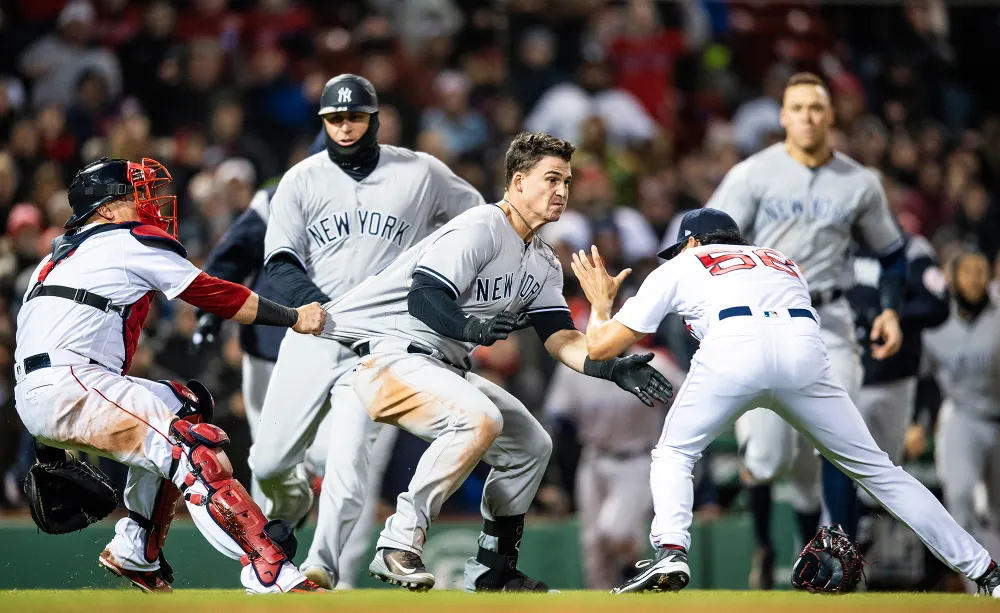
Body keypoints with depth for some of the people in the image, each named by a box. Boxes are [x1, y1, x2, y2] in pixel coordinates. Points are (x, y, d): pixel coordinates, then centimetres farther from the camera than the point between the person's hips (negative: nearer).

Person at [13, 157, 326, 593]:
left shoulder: (57, 257, 28)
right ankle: (271, 576, -31)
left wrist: (51, 446, 27)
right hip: (70, 385, -9)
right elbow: (216, 296, 6)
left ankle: (135, 553, 21)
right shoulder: (134, 241, 3)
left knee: (184, 404, 24)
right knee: (197, 449, -18)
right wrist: (295, 319, 15)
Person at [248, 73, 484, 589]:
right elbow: (280, 262, -1)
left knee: (347, 465, -16)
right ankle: (292, 506, 37)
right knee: (268, 463, 2)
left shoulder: (419, 174, 3)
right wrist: (318, 306, -19)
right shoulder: (302, 180, 5)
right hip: (310, 336, 2)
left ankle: (321, 571, -7)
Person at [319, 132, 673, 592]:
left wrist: (611, 368, -13)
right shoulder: (479, 229, -16)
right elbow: (422, 297, -25)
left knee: (531, 445, 11)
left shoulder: (543, 264, 13)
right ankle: (400, 541, -27)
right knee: (479, 417, -32)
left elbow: (559, 338, 4)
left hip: (442, 368, 10)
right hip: (387, 350, -10)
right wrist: (471, 327, -43)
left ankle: (491, 570, 19)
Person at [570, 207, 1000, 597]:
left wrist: (600, 302, 49)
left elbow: (600, 347, 28)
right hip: (805, 349, 3)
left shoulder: (679, 267, 31)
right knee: (874, 467, 12)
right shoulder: (784, 263, 41)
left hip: (732, 348, -3)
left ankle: (670, 552, -6)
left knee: (673, 454, 20)